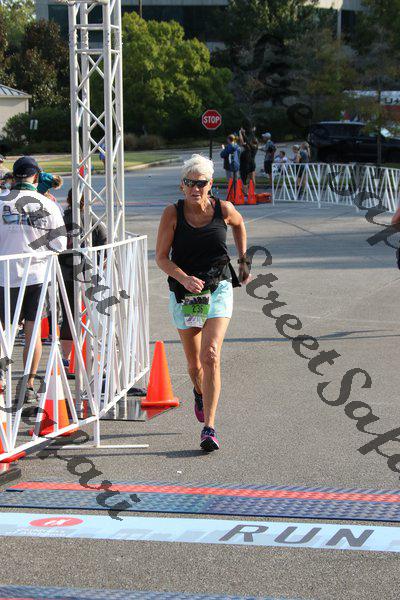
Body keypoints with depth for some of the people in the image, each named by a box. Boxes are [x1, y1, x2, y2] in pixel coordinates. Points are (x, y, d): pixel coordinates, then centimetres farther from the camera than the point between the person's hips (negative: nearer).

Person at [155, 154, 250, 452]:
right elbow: (161, 257, -8)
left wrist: (244, 261, 19)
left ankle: (209, 428, -20)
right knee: (194, 364, 12)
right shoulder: (173, 213, -9)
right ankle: (200, 394, 50)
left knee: (211, 355, -19)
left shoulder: (223, 209, -6)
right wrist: (184, 278, -24)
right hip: (183, 293, 1)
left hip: (218, 290, -1)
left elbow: (239, 224, 19)